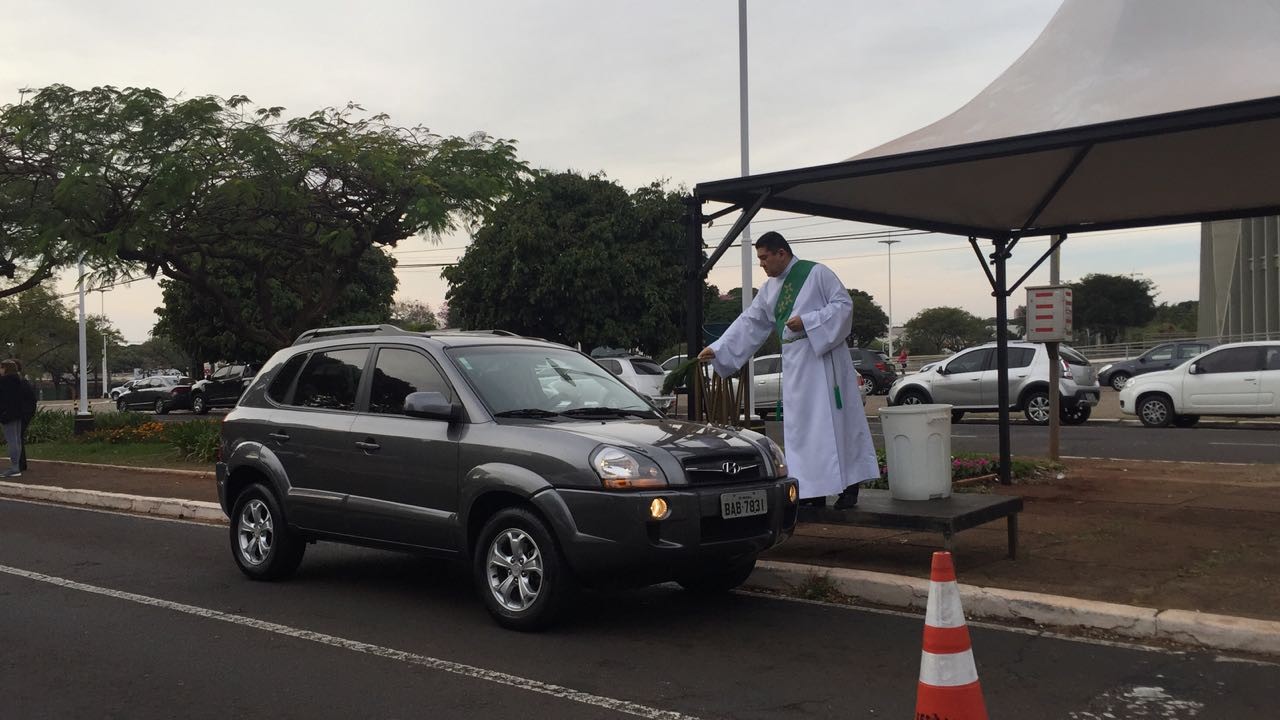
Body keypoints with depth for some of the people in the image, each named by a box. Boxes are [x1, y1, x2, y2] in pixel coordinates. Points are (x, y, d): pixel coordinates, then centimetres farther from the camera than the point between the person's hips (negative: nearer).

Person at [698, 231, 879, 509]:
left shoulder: (816, 273, -4)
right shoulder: (769, 288, 15)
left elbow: (844, 304, -8)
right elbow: (749, 323, 16)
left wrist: (807, 321, -17)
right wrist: (717, 349, 11)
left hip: (823, 356, -7)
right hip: (795, 364, 7)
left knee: (834, 420, -5)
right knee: (801, 426, 4)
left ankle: (849, 485, 0)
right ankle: (815, 491, 8)